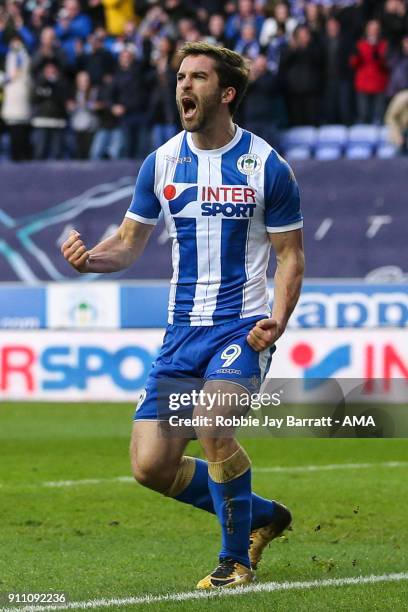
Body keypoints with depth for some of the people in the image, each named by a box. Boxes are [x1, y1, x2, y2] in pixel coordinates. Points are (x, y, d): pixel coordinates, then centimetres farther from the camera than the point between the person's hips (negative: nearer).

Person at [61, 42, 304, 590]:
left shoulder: (267, 167, -5)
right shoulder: (161, 163, 6)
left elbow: (291, 255, 1)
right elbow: (130, 242, 14)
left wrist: (277, 319, -17)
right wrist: (89, 258, -9)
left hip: (242, 328, -5)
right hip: (183, 331, 5)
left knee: (211, 424, -30)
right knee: (151, 465, -4)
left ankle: (237, 558, -8)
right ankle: (260, 515, 21)